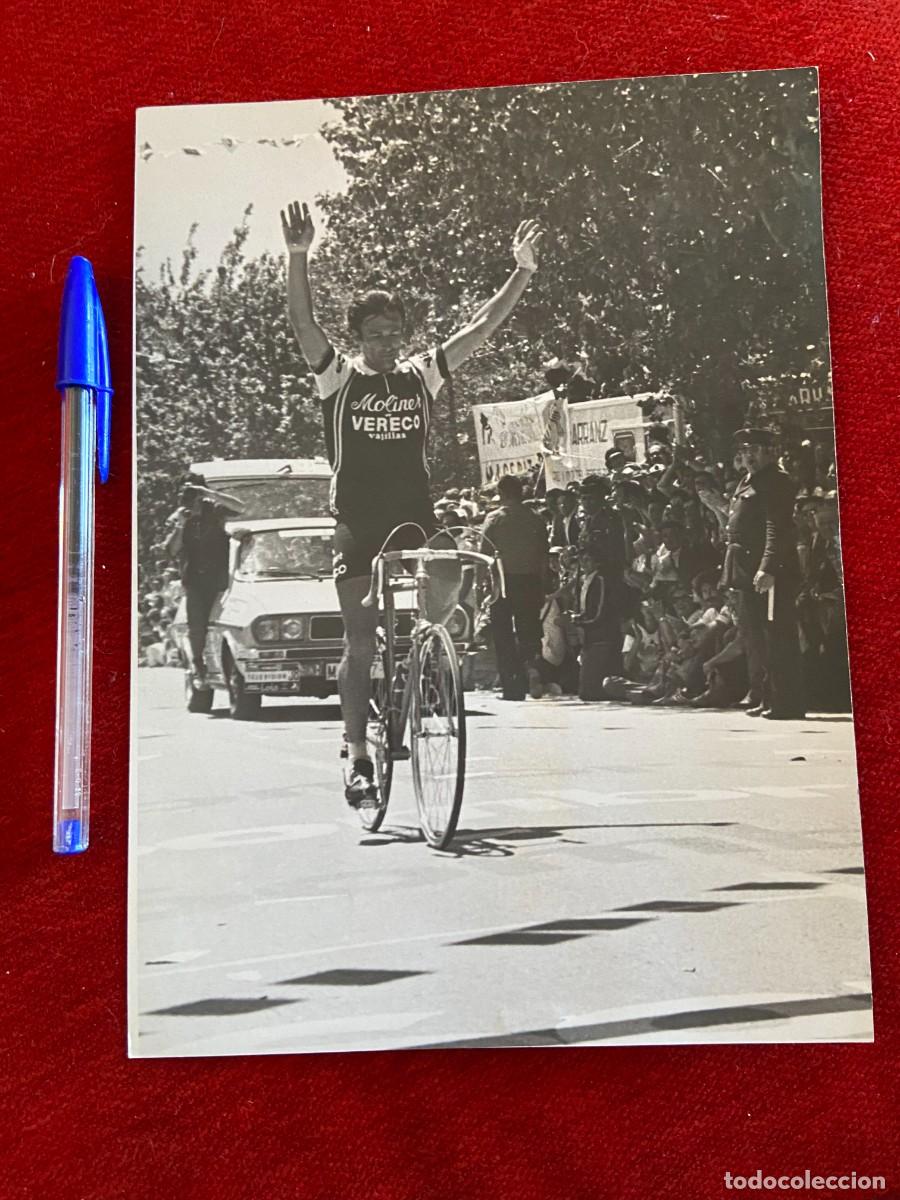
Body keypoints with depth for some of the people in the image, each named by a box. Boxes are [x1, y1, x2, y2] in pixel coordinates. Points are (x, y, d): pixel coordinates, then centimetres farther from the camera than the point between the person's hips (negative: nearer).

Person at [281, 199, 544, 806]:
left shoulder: (422, 374, 9)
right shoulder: (338, 375, 2)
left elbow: (481, 328, 5)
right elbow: (303, 322, -13)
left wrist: (522, 273, -3)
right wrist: (299, 257, -27)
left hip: (415, 520, 3)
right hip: (358, 524, -2)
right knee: (360, 642, -2)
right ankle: (358, 756, 5)